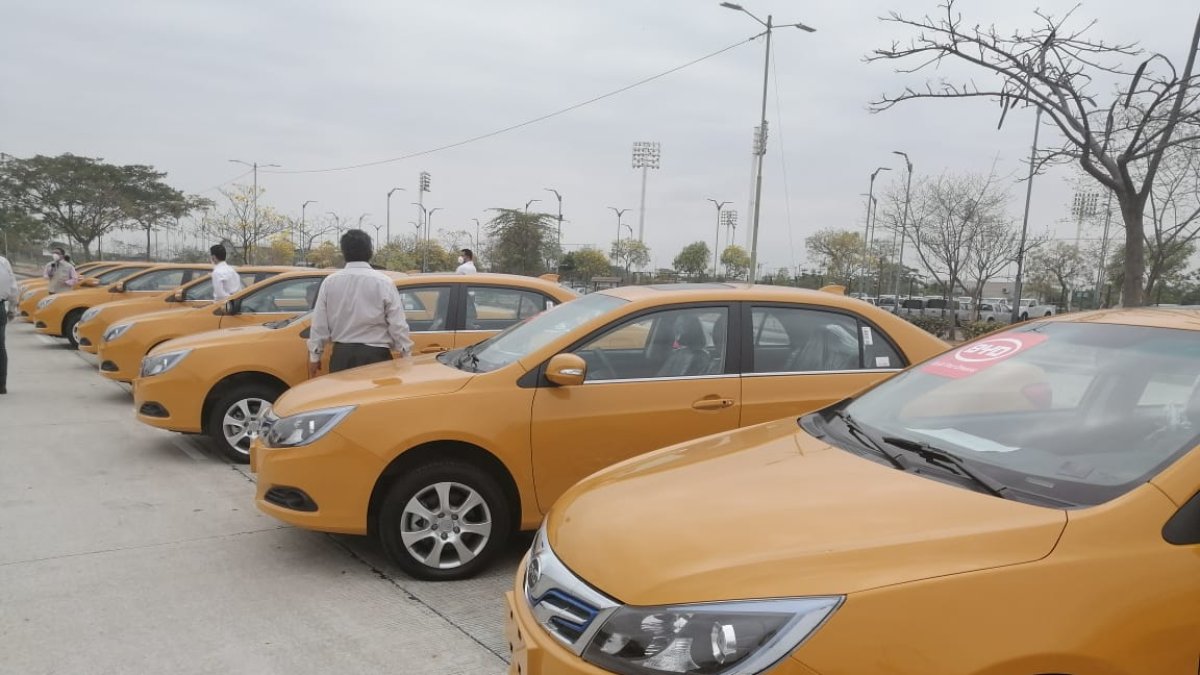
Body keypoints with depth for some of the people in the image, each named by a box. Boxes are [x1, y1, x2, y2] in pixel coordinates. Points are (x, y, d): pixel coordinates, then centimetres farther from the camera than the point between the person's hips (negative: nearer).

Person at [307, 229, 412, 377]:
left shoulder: (330, 282, 1)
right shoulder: (384, 282, -7)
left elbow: (319, 323, 6)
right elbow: (398, 325, -7)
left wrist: (314, 356, 15)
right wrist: (407, 356, 2)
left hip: (342, 355, 3)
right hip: (375, 356, -3)